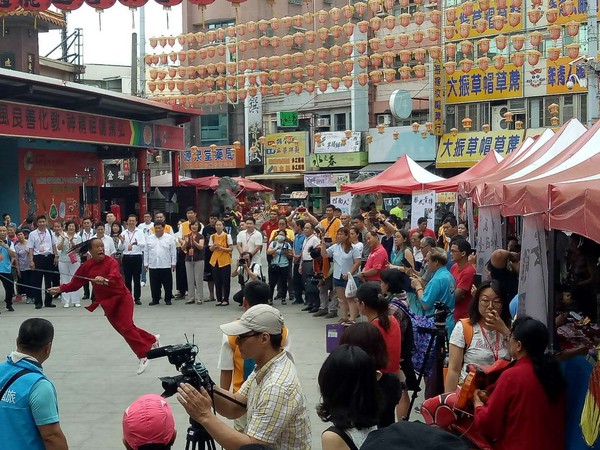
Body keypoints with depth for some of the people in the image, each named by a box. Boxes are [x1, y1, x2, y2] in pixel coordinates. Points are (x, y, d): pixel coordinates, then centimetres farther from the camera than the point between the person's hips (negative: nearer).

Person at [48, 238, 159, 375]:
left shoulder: (111, 262, -17)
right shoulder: (87, 266, -4)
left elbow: (114, 277, -36)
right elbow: (75, 283, 5)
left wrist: (104, 280, -54)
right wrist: (60, 289, -4)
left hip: (122, 298, -5)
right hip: (107, 303, 5)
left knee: (126, 327, -15)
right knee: (123, 329, 9)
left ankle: (143, 355, -5)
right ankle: (152, 340, 28)